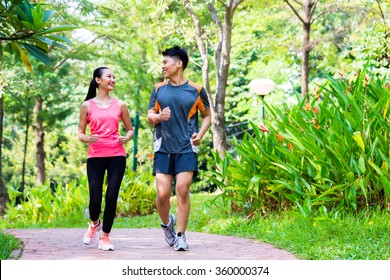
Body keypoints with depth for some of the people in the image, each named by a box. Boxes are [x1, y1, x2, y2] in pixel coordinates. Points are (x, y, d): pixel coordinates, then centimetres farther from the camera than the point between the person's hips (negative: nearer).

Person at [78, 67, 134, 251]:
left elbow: (130, 129, 18)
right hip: (95, 156, -1)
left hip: (116, 155, 1)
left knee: (112, 197, -5)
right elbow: (80, 134, 8)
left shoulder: (119, 105, 10)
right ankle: (95, 223, 27)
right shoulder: (87, 106, 6)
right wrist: (87, 138, -15)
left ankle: (105, 236, 11)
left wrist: (127, 138, -4)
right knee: (95, 198, -6)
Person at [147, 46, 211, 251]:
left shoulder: (196, 90, 3)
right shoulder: (158, 89, 8)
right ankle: (167, 223, 26)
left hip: (187, 149, -2)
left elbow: (207, 115, 13)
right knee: (163, 194, -4)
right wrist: (159, 116, -11)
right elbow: (150, 116, 12)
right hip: (163, 149, 2)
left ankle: (181, 236, 4)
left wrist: (200, 134, -4)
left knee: (182, 192, -8)